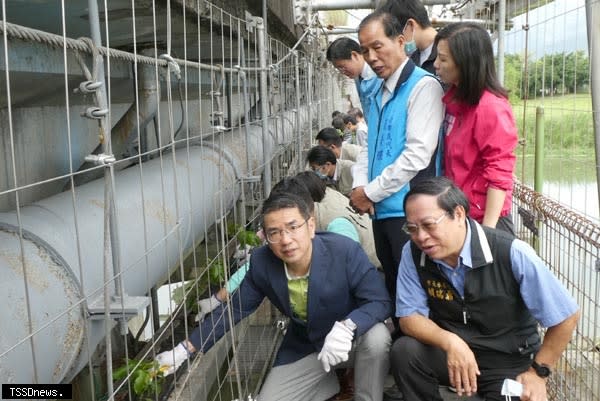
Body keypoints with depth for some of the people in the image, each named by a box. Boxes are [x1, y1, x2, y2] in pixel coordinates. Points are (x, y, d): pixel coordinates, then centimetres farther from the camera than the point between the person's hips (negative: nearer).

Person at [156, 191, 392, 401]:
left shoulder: (345, 251, -29)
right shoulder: (262, 262, -19)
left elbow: (380, 302, -25)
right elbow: (235, 309, -6)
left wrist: (346, 327, -45)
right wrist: (186, 349, -8)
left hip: (351, 337, -3)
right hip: (304, 346, 3)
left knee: (376, 336, -34)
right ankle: (326, 381, 20)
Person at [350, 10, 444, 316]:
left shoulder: (423, 86, -11)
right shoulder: (379, 92, 15)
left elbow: (417, 154, -19)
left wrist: (370, 192, -12)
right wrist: (359, 186, 1)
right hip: (381, 208, 8)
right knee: (393, 287, 17)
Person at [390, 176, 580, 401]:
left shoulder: (511, 253, -24)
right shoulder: (413, 253, -14)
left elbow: (566, 316, -14)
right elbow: (409, 317, -9)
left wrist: (538, 373, -7)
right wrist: (449, 342, -29)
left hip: (508, 363, -2)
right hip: (451, 353, 3)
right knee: (404, 352, -24)